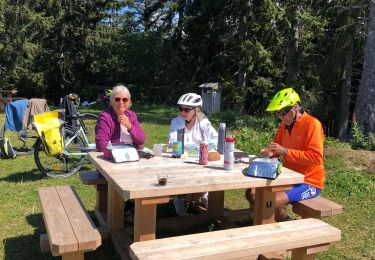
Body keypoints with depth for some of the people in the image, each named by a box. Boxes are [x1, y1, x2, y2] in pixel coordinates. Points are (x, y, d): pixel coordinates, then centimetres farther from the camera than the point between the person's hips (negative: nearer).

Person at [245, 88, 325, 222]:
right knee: (252, 193, -2)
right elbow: (278, 148, 18)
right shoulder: (284, 125, 6)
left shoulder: (312, 124, -16)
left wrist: (285, 151, -28)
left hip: (309, 182, -8)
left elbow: (316, 157, -23)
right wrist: (270, 152, -6)